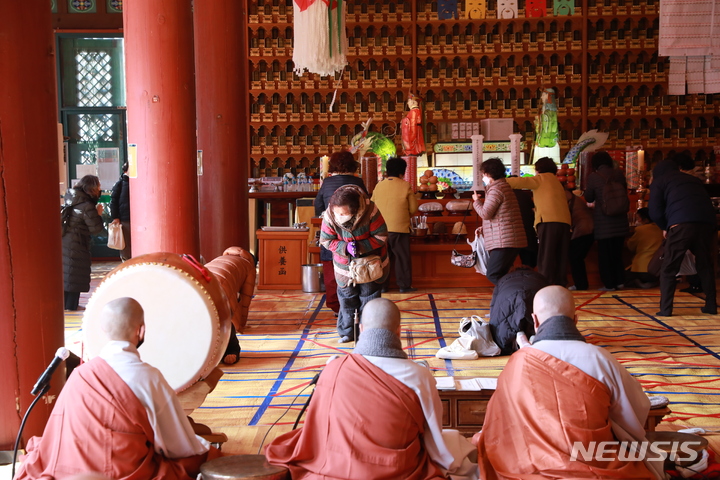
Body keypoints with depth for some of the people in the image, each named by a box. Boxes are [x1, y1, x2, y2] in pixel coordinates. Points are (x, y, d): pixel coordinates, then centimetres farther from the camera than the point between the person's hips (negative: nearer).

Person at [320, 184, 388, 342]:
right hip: (345, 265, 2)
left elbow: (381, 237, -20)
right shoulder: (329, 216, -22)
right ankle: (347, 332, 27)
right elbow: (326, 240, -12)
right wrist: (345, 247, -28)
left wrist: (359, 246, -29)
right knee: (347, 299, 13)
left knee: (368, 298, 9)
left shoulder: (370, 211, -29)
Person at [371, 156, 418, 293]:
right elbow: (413, 208, -1)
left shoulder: (378, 186, 3)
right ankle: (404, 285, 10)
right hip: (399, 228, -3)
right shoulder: (406, 186, -5)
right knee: (402, 257, 7)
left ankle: (382, 285, 16)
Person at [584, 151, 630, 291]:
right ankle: (620, 281, 17)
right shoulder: (619, 173, 1)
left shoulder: (593, 176, -11)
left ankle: (609, 284, 5)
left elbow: (589, 198, -1)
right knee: (617, 252, 16)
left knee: (604, 254, 5)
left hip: (604, 223, -4)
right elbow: (625, 192, 15)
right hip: (620, 220, 4)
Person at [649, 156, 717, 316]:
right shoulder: (695, 180, 34)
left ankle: (665, 309, -1)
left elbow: (655, 212, 7)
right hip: (707, 222, 5)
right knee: (705, 265, 20)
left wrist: (665, 227, 23)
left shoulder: (659, 181, 19)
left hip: (681, 223, -5)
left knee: (668, 269, 3)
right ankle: (711, 305, 21)